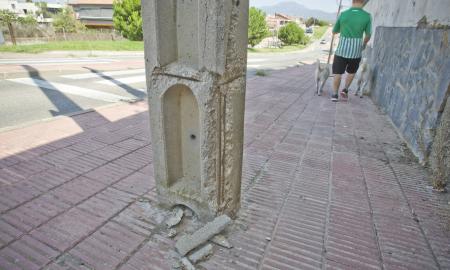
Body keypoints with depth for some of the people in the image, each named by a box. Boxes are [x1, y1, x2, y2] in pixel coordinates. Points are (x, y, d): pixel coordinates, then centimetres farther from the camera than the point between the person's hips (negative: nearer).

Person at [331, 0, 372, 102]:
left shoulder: (343, 14, -4)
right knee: (351, 72, 23)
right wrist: (364, 44, 22)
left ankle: (335, 94, 6)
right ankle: (345, 89, 14)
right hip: (356, 51, 0)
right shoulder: (367, 16, -5)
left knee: (338, 73, 9)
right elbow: (368, 35, 2)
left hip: (341, 50, 0)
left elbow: (334, 32, 6)